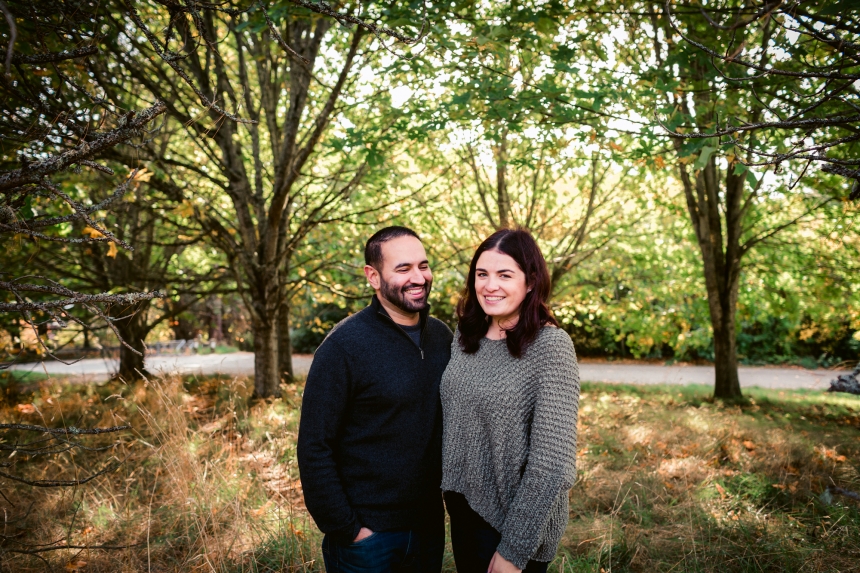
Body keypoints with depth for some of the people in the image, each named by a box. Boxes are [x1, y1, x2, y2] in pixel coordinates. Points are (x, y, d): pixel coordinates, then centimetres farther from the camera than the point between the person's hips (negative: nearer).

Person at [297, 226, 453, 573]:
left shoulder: (442, 336, 0)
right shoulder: (345, 345, -17)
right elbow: (314, 448, -16)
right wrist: (346, 528, -15)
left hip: (430, 524, 5)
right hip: (368, 534, -5)